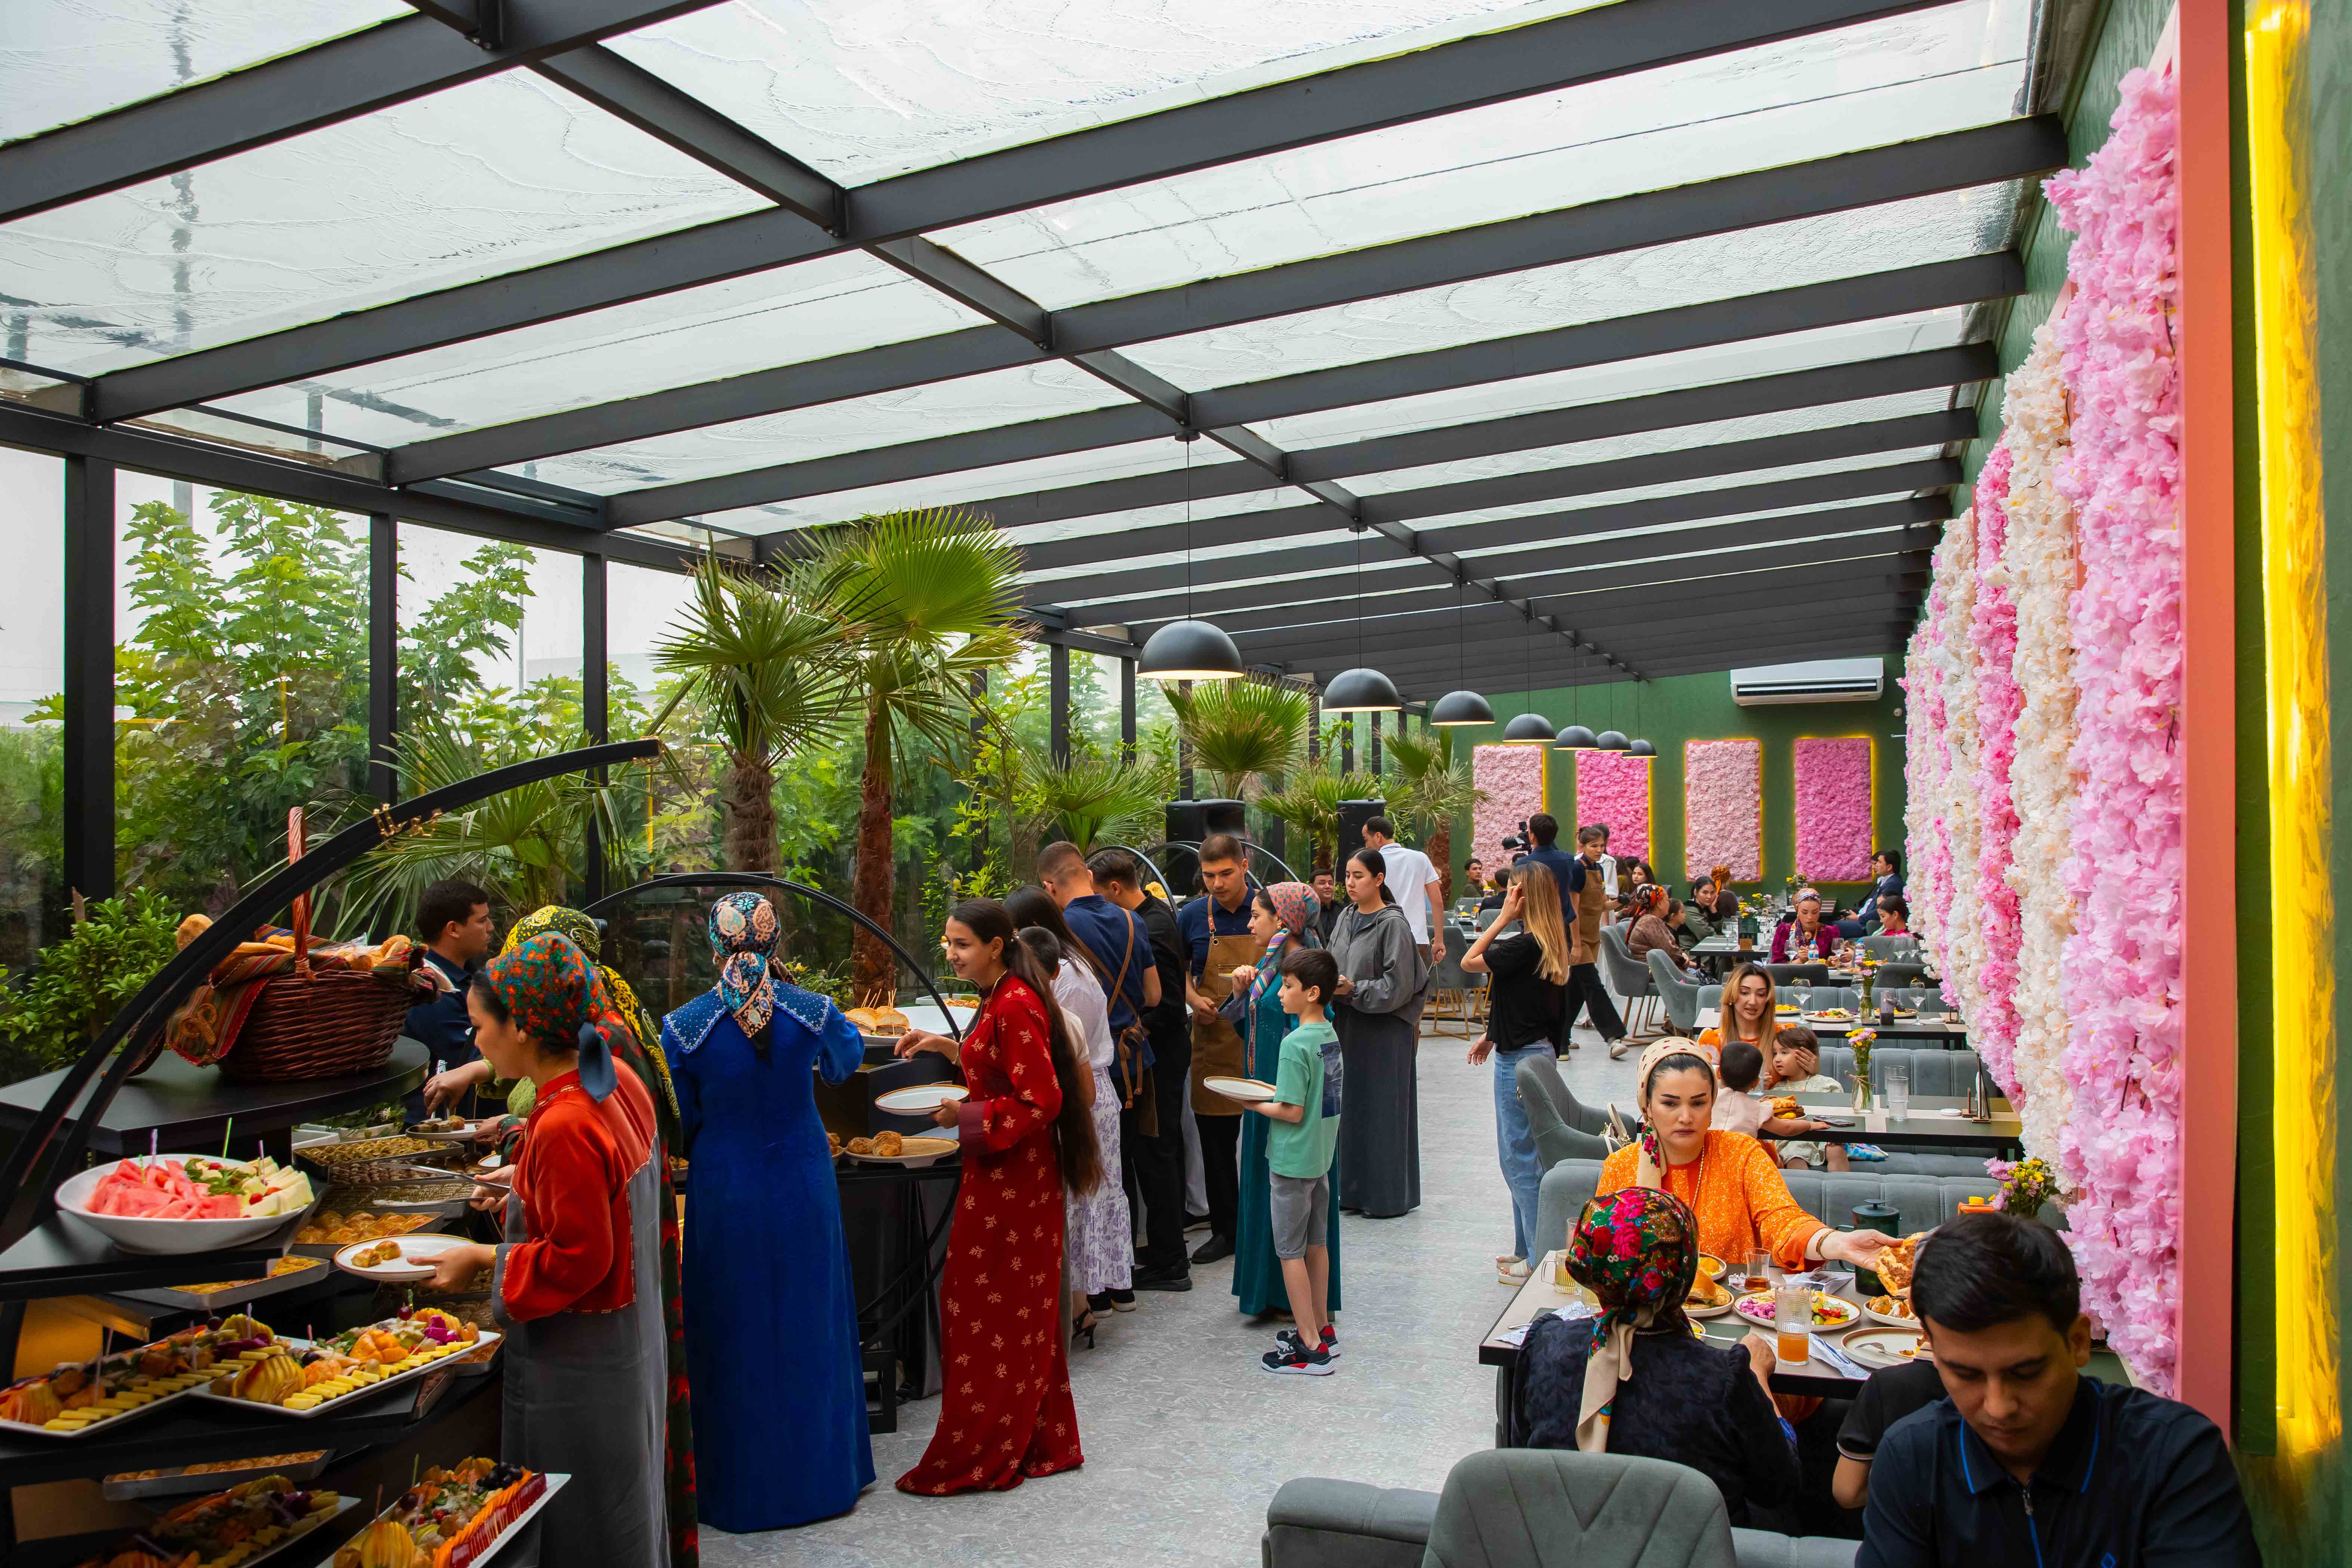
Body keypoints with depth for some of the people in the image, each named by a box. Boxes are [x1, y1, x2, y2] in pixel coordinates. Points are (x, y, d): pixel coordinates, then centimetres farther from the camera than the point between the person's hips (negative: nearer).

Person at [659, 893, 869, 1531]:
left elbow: (681, 1125, -3)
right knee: (810, 1331, 16)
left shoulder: (684, 1026, -13)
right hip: (803, 1189, 1)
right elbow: (848, 1056, 14)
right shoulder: (812, 1011, -9)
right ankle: (823, 1476, 28)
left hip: (725, 1193, -1)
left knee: (736, 1338, 13)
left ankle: (742, 1492, 25)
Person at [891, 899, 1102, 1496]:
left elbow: (1039, 1102, -24)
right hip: (1009, 1178, 10)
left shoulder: (1015, 1008, -20)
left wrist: (963, 1116, -19)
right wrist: (947, 1047, 14)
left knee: (986, 1316, 0)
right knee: (1022, 1315, 17)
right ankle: (1041, 1444, 28)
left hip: (1008, 1182, -10)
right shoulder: (1003, 1000, 11)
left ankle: (978, 1457, 12)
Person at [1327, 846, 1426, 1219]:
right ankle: (1356, 1188, 21)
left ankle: (1391, 1195, 10)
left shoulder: (1392, 924, -12)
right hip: (1348, 1027, 7)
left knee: (1383, 1110, 0)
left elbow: (1398, 986, -14)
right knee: (1351, 1108, 11)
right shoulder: (1346, 918, 10)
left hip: (1384, 1033, -7)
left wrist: (1354, 990, -19)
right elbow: (1334, 966, 17)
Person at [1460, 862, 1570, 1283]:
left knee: (1519, 1159, -2)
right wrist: (1492, 1035, 24)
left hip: (1520, 1060, -10)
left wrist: (1504, 917, -14)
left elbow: (1469, 963, -15)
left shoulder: (1526, 945, -22)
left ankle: (1539, 1259, 5)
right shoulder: (1552, 943, 8)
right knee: (1526, 1155, 17)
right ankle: (1528, 1248, 27)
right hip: (1538, 1053, 10)